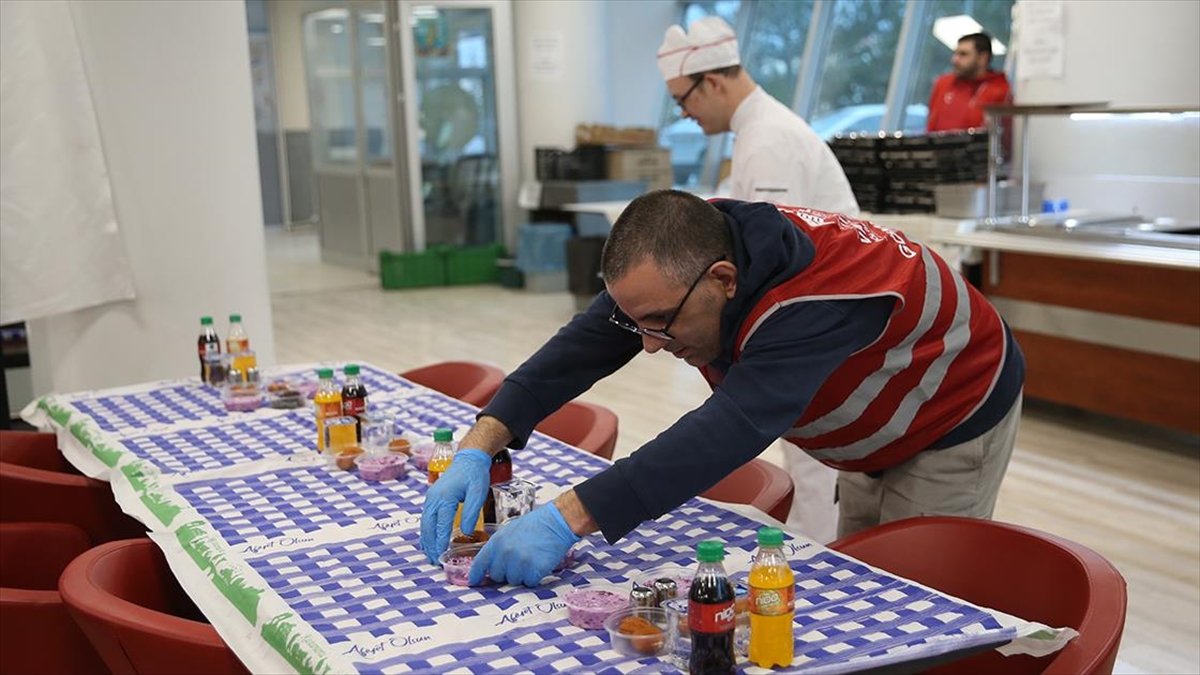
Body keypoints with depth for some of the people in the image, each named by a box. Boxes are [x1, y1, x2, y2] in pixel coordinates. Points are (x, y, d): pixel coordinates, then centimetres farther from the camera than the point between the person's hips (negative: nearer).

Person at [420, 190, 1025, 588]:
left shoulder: (817, 298, -44)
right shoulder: (681, 257, -22)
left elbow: (731, 429, -54)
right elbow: (579, 348, -23)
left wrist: (565, 520, -58)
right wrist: (477, 449, -35)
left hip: (956, 418, -7)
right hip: (871, 440, 7)